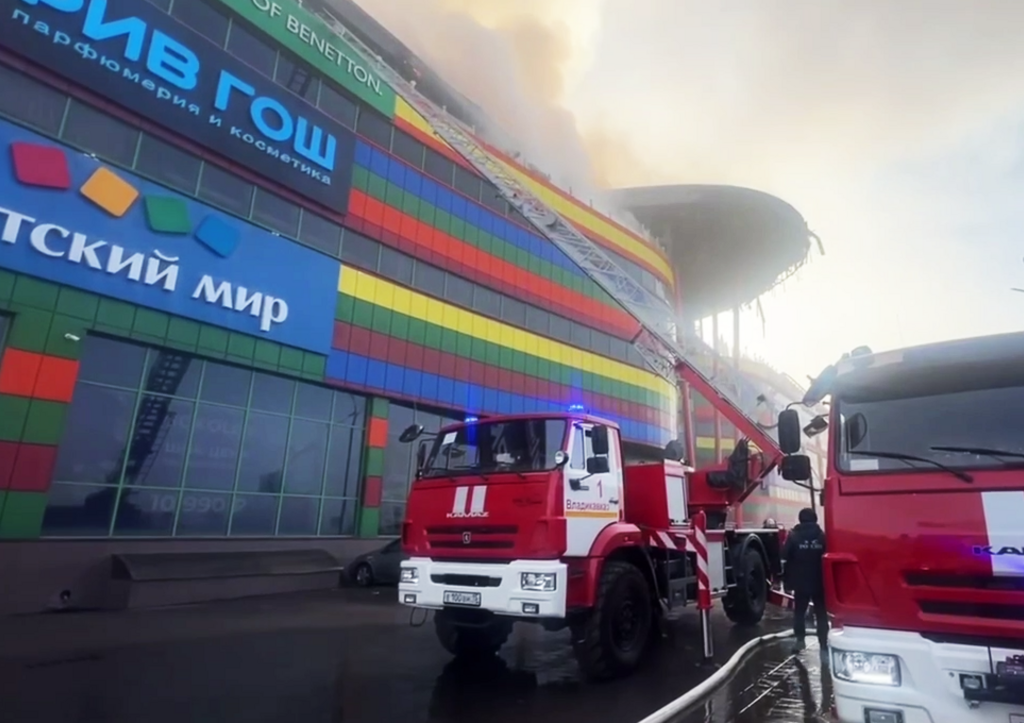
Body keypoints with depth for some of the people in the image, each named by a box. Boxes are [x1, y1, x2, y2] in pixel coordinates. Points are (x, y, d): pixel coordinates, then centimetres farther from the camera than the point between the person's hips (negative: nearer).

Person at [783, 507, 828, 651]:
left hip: (800, 582, -1)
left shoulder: (793, 535, -6)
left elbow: (785, 557, -8)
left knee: (799, 611, 11)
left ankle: (800, 639, 9)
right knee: (821, 612, 11)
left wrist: (787, 579, 1)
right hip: (819, 582, 1)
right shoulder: (822, 535, -2)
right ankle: (824, 641, 10)